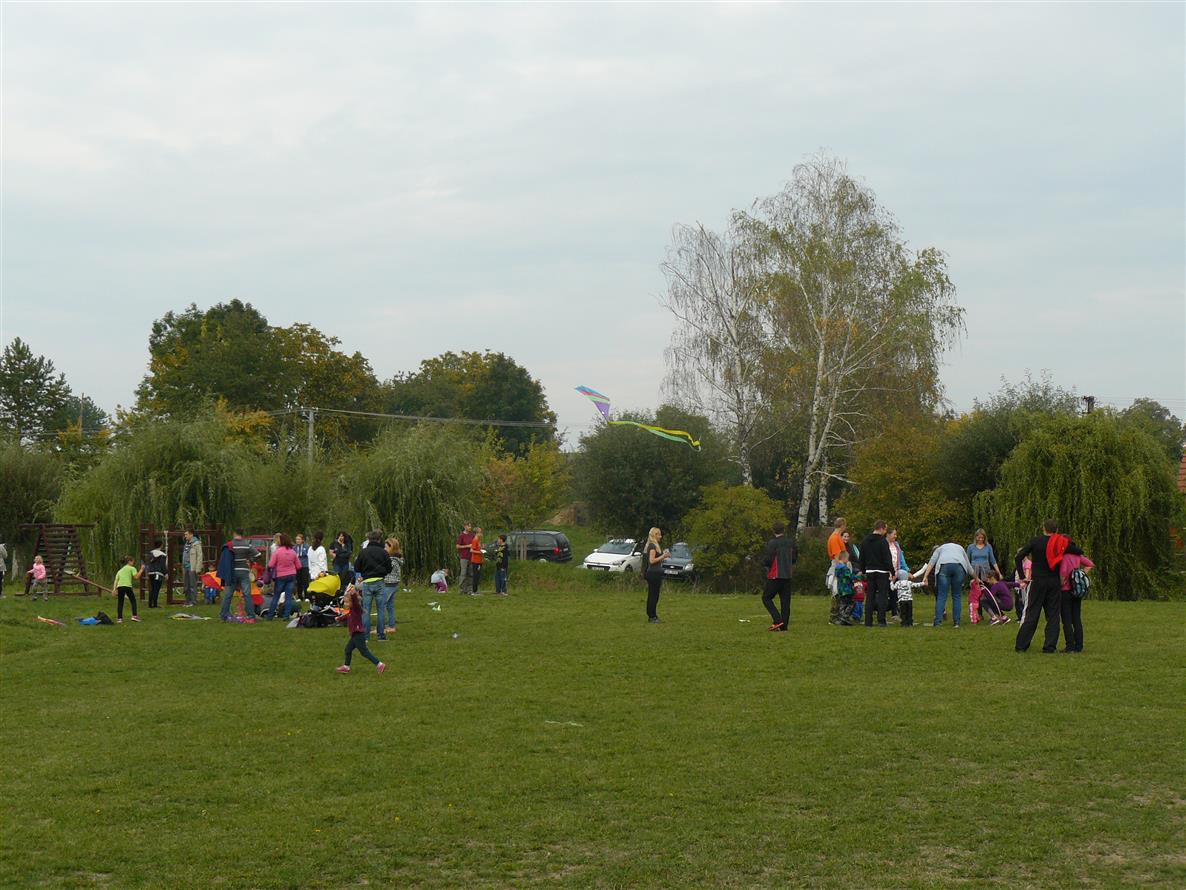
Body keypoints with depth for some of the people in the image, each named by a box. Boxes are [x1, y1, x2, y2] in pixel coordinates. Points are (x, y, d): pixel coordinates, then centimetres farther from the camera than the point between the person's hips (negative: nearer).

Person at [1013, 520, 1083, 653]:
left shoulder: (1035, 541, -3)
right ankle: (1049, 646, 1)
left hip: (1038, 581, 0)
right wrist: (1070, 542, 18)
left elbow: (1018, 557, -9)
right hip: (1054, 583, 0)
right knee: (1053, 615, 7)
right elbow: (1079, 552, 4)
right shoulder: (1061, 543, -1)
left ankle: (1021, 645, 3)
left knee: (1031, 614, 4)